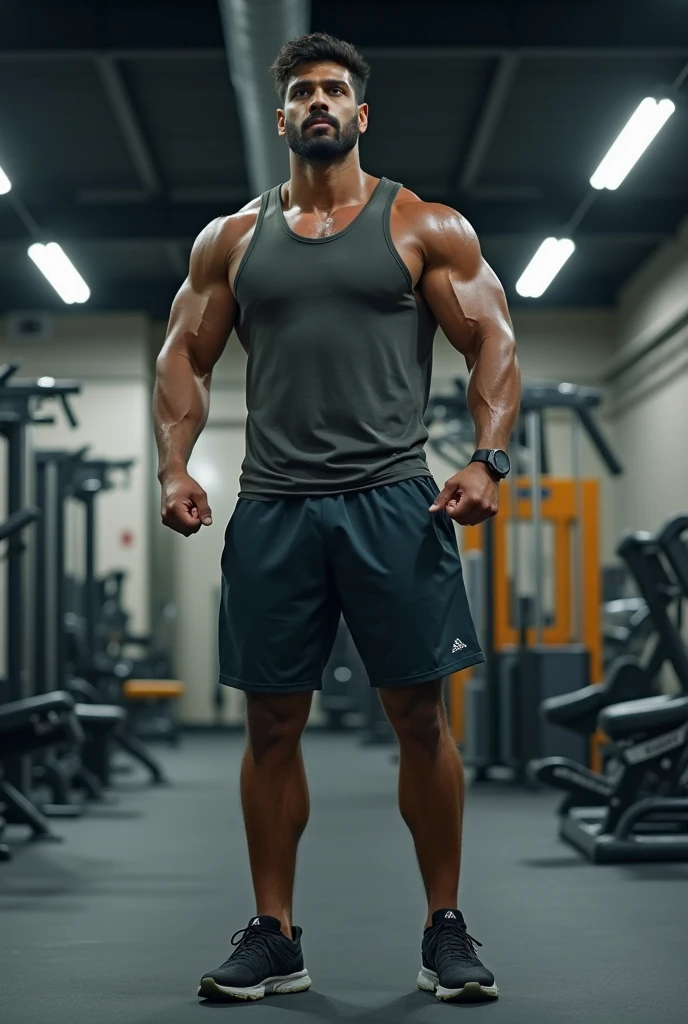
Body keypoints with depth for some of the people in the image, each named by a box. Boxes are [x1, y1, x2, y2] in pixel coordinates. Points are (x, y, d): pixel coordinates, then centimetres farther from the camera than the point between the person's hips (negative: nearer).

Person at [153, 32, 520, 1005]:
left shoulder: (426, 228, 7)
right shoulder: (232, 239, 14)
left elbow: (492, 345, 2)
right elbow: (186, 355, 14)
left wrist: (487, 460, -13)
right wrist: (175, 467, -1)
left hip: (393, 502, -2)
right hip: (271, 508, 2)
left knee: (422, 715, -1)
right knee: (271, 723, 5)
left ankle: (447, 930, 12)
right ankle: (274, 936, 15)